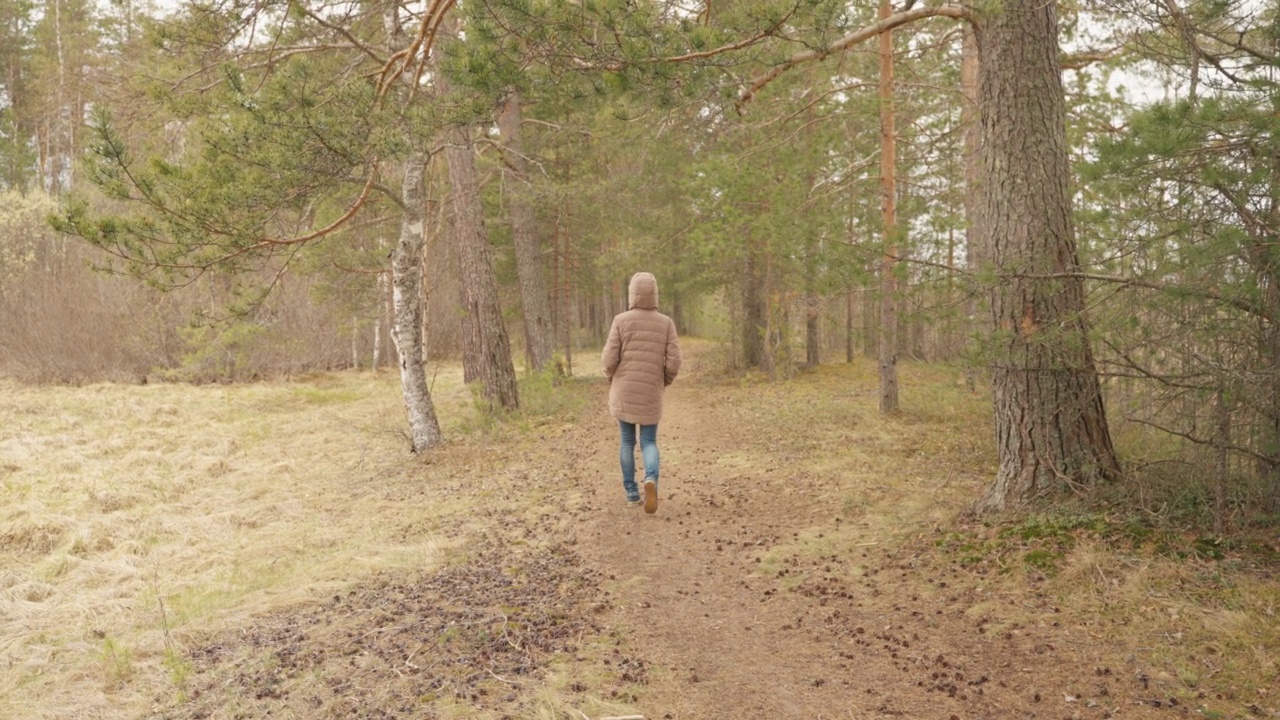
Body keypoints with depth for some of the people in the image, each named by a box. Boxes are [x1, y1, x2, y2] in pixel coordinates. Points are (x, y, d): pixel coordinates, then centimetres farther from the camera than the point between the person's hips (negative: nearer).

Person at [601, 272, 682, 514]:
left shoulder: (621, 321, -7)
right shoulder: (666, 323, -4)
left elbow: (609, 359, -10)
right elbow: (673, 362, -8)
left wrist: (612, 378, 12)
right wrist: (665, 382, 12)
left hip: (623, 392, 0)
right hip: (650, 394, 0)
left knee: (628, 441, 15)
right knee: (649, 442, 8)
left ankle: (631, 492, 17)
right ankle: (651, 480, -20)